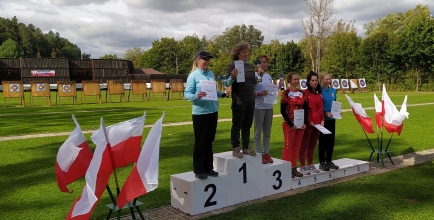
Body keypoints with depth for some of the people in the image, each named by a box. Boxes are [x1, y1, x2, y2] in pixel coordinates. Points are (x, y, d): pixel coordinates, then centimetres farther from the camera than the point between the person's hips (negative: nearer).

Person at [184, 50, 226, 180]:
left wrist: (221, 94, 2)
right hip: (200, 113, -6)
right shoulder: (193, 76, -10)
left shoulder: (211, 74, 9)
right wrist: (196, 96, -32)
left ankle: (208, 168, 25)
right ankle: (198, 170, 11)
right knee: (200, 142, 1)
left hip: (213, 112, 6)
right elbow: (186, 94, -14)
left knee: (209, 141, 14)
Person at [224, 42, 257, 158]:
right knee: (237, 125, -1)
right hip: (239, 100, -6)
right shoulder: (232, 66, -5)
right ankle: (235, 149, 4)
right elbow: (227, 83, -9)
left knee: (247, 125, 11)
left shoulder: (250, 66, 12)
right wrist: (232, 77, -28)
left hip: (250, 99, 6)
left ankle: (246, 147, 19)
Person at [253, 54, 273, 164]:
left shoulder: (268, 76, 13)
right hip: (258, 107, -6)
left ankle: (266, 153, 20)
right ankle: (259, 154, 8)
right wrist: (259, 94, -24)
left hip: (269, 107, 6)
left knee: (267, 132, 11)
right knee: (258, 132, 1)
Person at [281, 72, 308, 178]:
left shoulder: (301, 93, 9)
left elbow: (305, 109, 11)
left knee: (296, 146, 10)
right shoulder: (286, 93, -8)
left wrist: (305, 123, -2)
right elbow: (283, 111, -11)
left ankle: (293, 168, 19)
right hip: (289, 124, -6)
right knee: (288, 146, -1)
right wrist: (291, 125, -14)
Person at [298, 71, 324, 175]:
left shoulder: (319, 94, 12)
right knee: (304, 145, 1)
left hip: (318, 123, 6)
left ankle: (310, 165, 22)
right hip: (307, 123, -6)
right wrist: (308, 121, -12)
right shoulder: (305, 93, -8)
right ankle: (302, 166, 6)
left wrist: (322, 120, 6)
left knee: (312, 145, 13)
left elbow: (321, 108, 16)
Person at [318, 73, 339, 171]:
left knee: (331, 141, 11)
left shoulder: (333, 90, 9)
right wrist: (325, 113, -23)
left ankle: (329, 161, 23)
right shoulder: (319, 91, -11)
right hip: (323, 119, -6)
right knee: (322, 141, 1)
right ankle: (322, 162, 10)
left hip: (332, 119, 6)